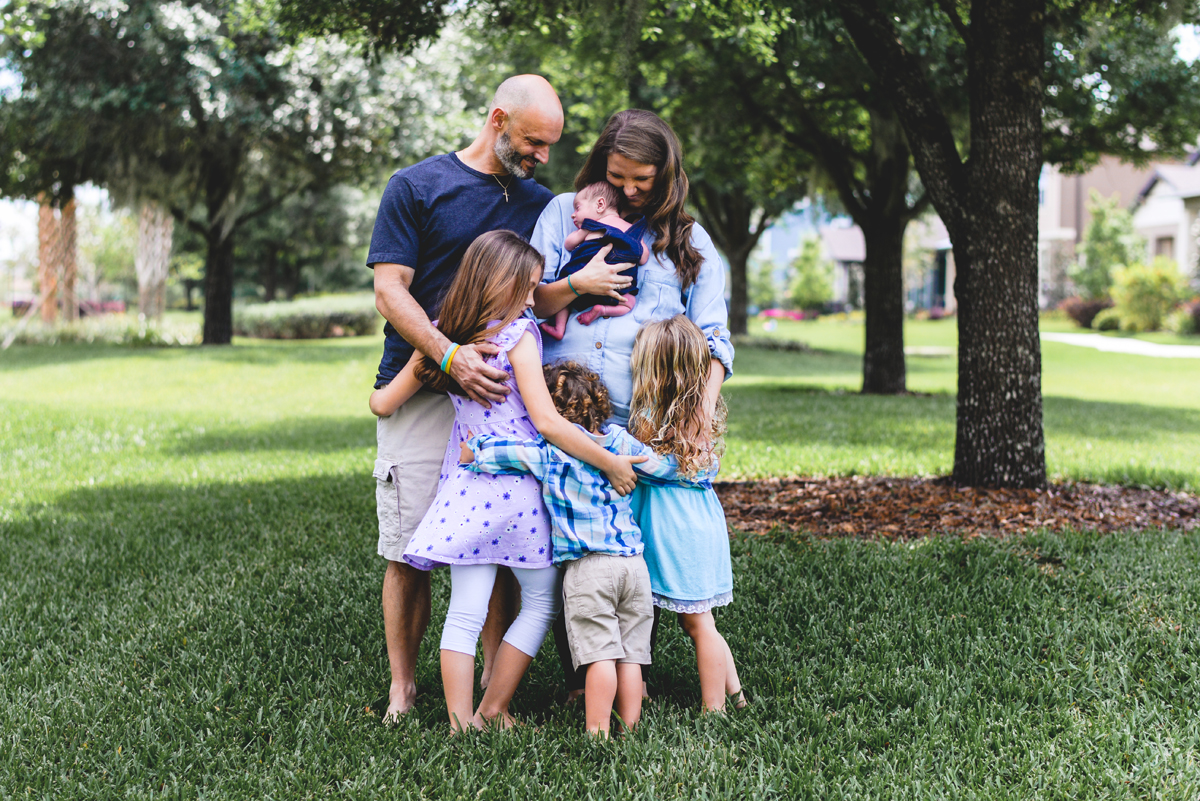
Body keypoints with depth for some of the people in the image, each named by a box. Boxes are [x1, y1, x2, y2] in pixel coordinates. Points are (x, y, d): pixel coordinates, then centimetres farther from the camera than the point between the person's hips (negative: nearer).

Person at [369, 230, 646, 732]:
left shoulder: (441, 337, 5)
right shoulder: (518, 336, -10)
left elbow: (383, 403, 12)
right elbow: (546, 422, -16)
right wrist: (610, 463, -9)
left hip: (466, 485, 5)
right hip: (517, 487, -5)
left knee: (464, 612, 6)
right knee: (541, 603, 13)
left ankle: (462, 723, 5)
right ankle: (493, 709, 16)